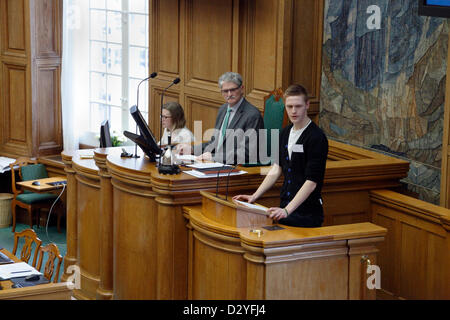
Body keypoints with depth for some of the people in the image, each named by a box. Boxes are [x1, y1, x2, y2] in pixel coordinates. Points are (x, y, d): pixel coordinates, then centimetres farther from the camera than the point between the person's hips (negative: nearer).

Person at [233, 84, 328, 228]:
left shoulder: (316, 137, -15)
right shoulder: (285, 133, 10)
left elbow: (311, 182, -20)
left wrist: (287, 210, -27)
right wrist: (255, 196, 8)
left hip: (307, 215, -7)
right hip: (285, 207, 7)